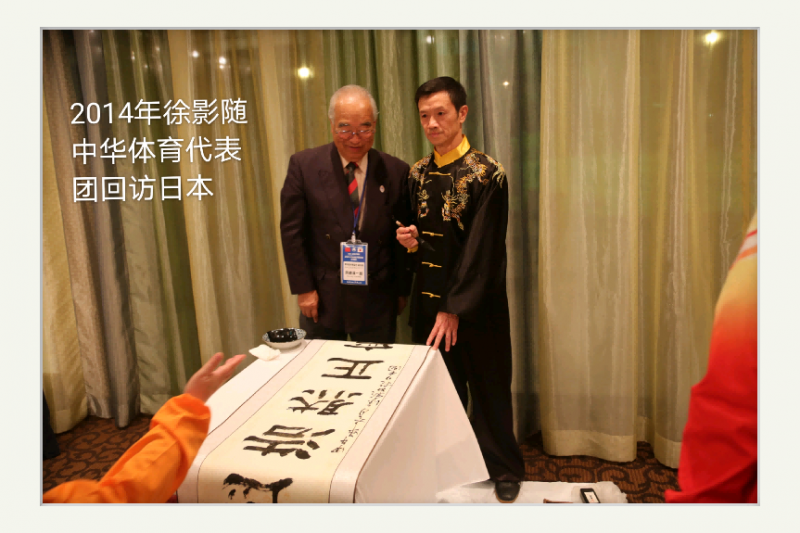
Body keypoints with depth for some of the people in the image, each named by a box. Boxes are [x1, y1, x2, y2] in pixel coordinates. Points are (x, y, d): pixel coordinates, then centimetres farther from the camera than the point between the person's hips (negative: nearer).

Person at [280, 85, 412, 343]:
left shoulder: (396, 172, -3)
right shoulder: (304, 165, -5)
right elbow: (292, 232, -3)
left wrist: (402, 290, 5)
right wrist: (303, 289, -6)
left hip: (377, 301, 1)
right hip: (322, 298, 0)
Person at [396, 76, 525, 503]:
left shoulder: (486, 174, -11)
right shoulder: (418, 173, 7)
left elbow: (481, 249, -15)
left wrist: (454, 309, -16)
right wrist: (411, 240, -7)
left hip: (477, 303, -4)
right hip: (428, 299, 5)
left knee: (489, 389, 9)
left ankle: (505, 470, 30)